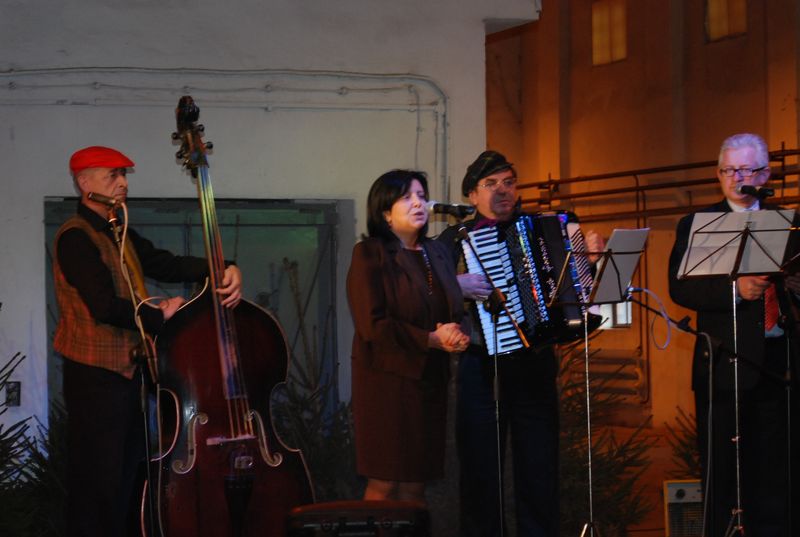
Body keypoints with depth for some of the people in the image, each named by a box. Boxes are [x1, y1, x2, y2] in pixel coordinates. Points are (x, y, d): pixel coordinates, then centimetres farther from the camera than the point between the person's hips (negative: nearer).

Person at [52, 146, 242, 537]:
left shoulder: (118, 234, 14)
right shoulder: (76, 237, -15)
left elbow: (166, 265, 4)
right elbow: (105, 306, -25)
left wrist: (223, 270, -12)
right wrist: (159, 317, -12)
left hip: (127, 370, 10)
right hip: (95, 374, -9)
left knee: (128, 471, 16)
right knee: (98, 479, -4)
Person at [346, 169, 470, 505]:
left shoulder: (435, 252, 16)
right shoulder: (370, 255, -5)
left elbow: (456, 311, 17)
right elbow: (373, 325, -14)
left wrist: (456, 335, -6)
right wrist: (432, 339, -15)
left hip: (430, 379, 6)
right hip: (388, 379, -6)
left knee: (415, 485, 6)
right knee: (384, 483, -4)